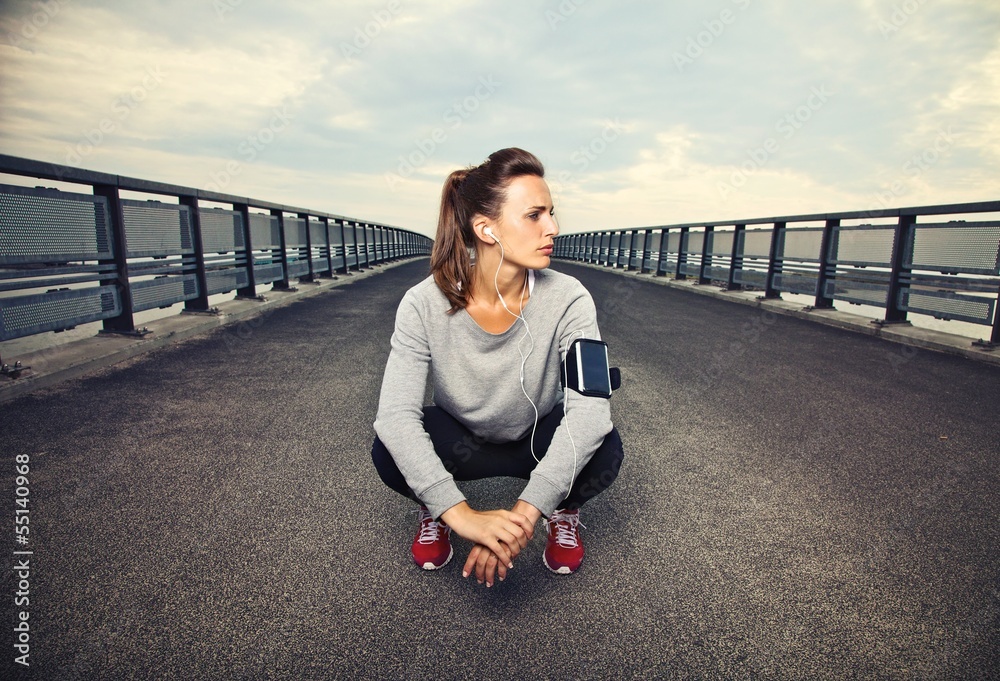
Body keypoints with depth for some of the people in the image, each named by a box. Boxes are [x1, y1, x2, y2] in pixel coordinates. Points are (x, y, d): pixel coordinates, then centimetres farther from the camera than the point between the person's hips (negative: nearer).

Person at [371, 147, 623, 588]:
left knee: (604, 451, -30)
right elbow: (396, 414, -32)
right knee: (389, 452, -28)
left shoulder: (568, 300, -26)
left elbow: (588, 407, -34)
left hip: (541, 440, 0)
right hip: (461, 440, 0)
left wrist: (526, 512, -44)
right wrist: (461, 514, -42)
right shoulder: (424, 305, -26)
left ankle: (564, 510, 7)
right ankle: (434, 510, 8)